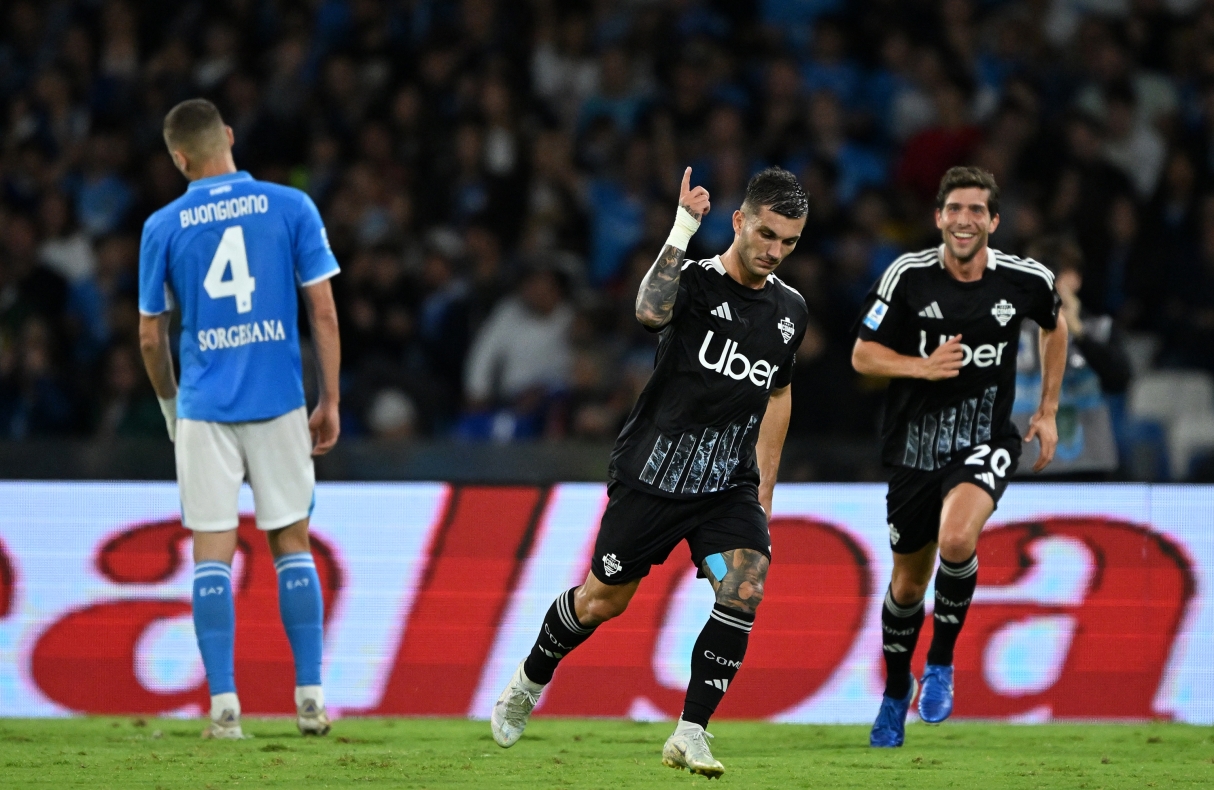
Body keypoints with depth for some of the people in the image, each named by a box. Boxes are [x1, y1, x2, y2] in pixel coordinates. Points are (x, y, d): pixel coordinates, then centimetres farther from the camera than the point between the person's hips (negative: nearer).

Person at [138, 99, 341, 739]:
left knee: (212, 553, 2)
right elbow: (323, 313, -2)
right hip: (280, 401, 1)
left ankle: (224, 706, -2)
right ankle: (310, 698, 8)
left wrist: (170, 404, 22)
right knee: (292, 544, 10)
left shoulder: (164, 227, 0)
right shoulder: (291, 207, -1)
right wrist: (330, 402, 5)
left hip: (203, 408, 0)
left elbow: (151, 336, 6)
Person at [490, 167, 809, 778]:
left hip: (729, 486, 4)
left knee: (744, 590, -19)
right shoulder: (695, 282, -13)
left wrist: (764, 488, 17)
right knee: (602, 601, 8)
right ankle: (529, 681, 37)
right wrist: (682, 229, -39)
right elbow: (650, 312, -38)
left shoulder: (790, 311, 5)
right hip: (651, 474, -4)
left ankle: (690, 735, -12)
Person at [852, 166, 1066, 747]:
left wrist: (1048, 410, 14)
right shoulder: (908, 276, -9)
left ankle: (941, 662, -8)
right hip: (915, 443, 1)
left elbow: (1054, 328, 17)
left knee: (957, 540, -31)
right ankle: (896, 691, 40)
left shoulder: (1026, 280, -5)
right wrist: (922, 367, -21)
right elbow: (863, 355, -3)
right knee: (908, 584, 12)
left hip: (984, 442, -1)